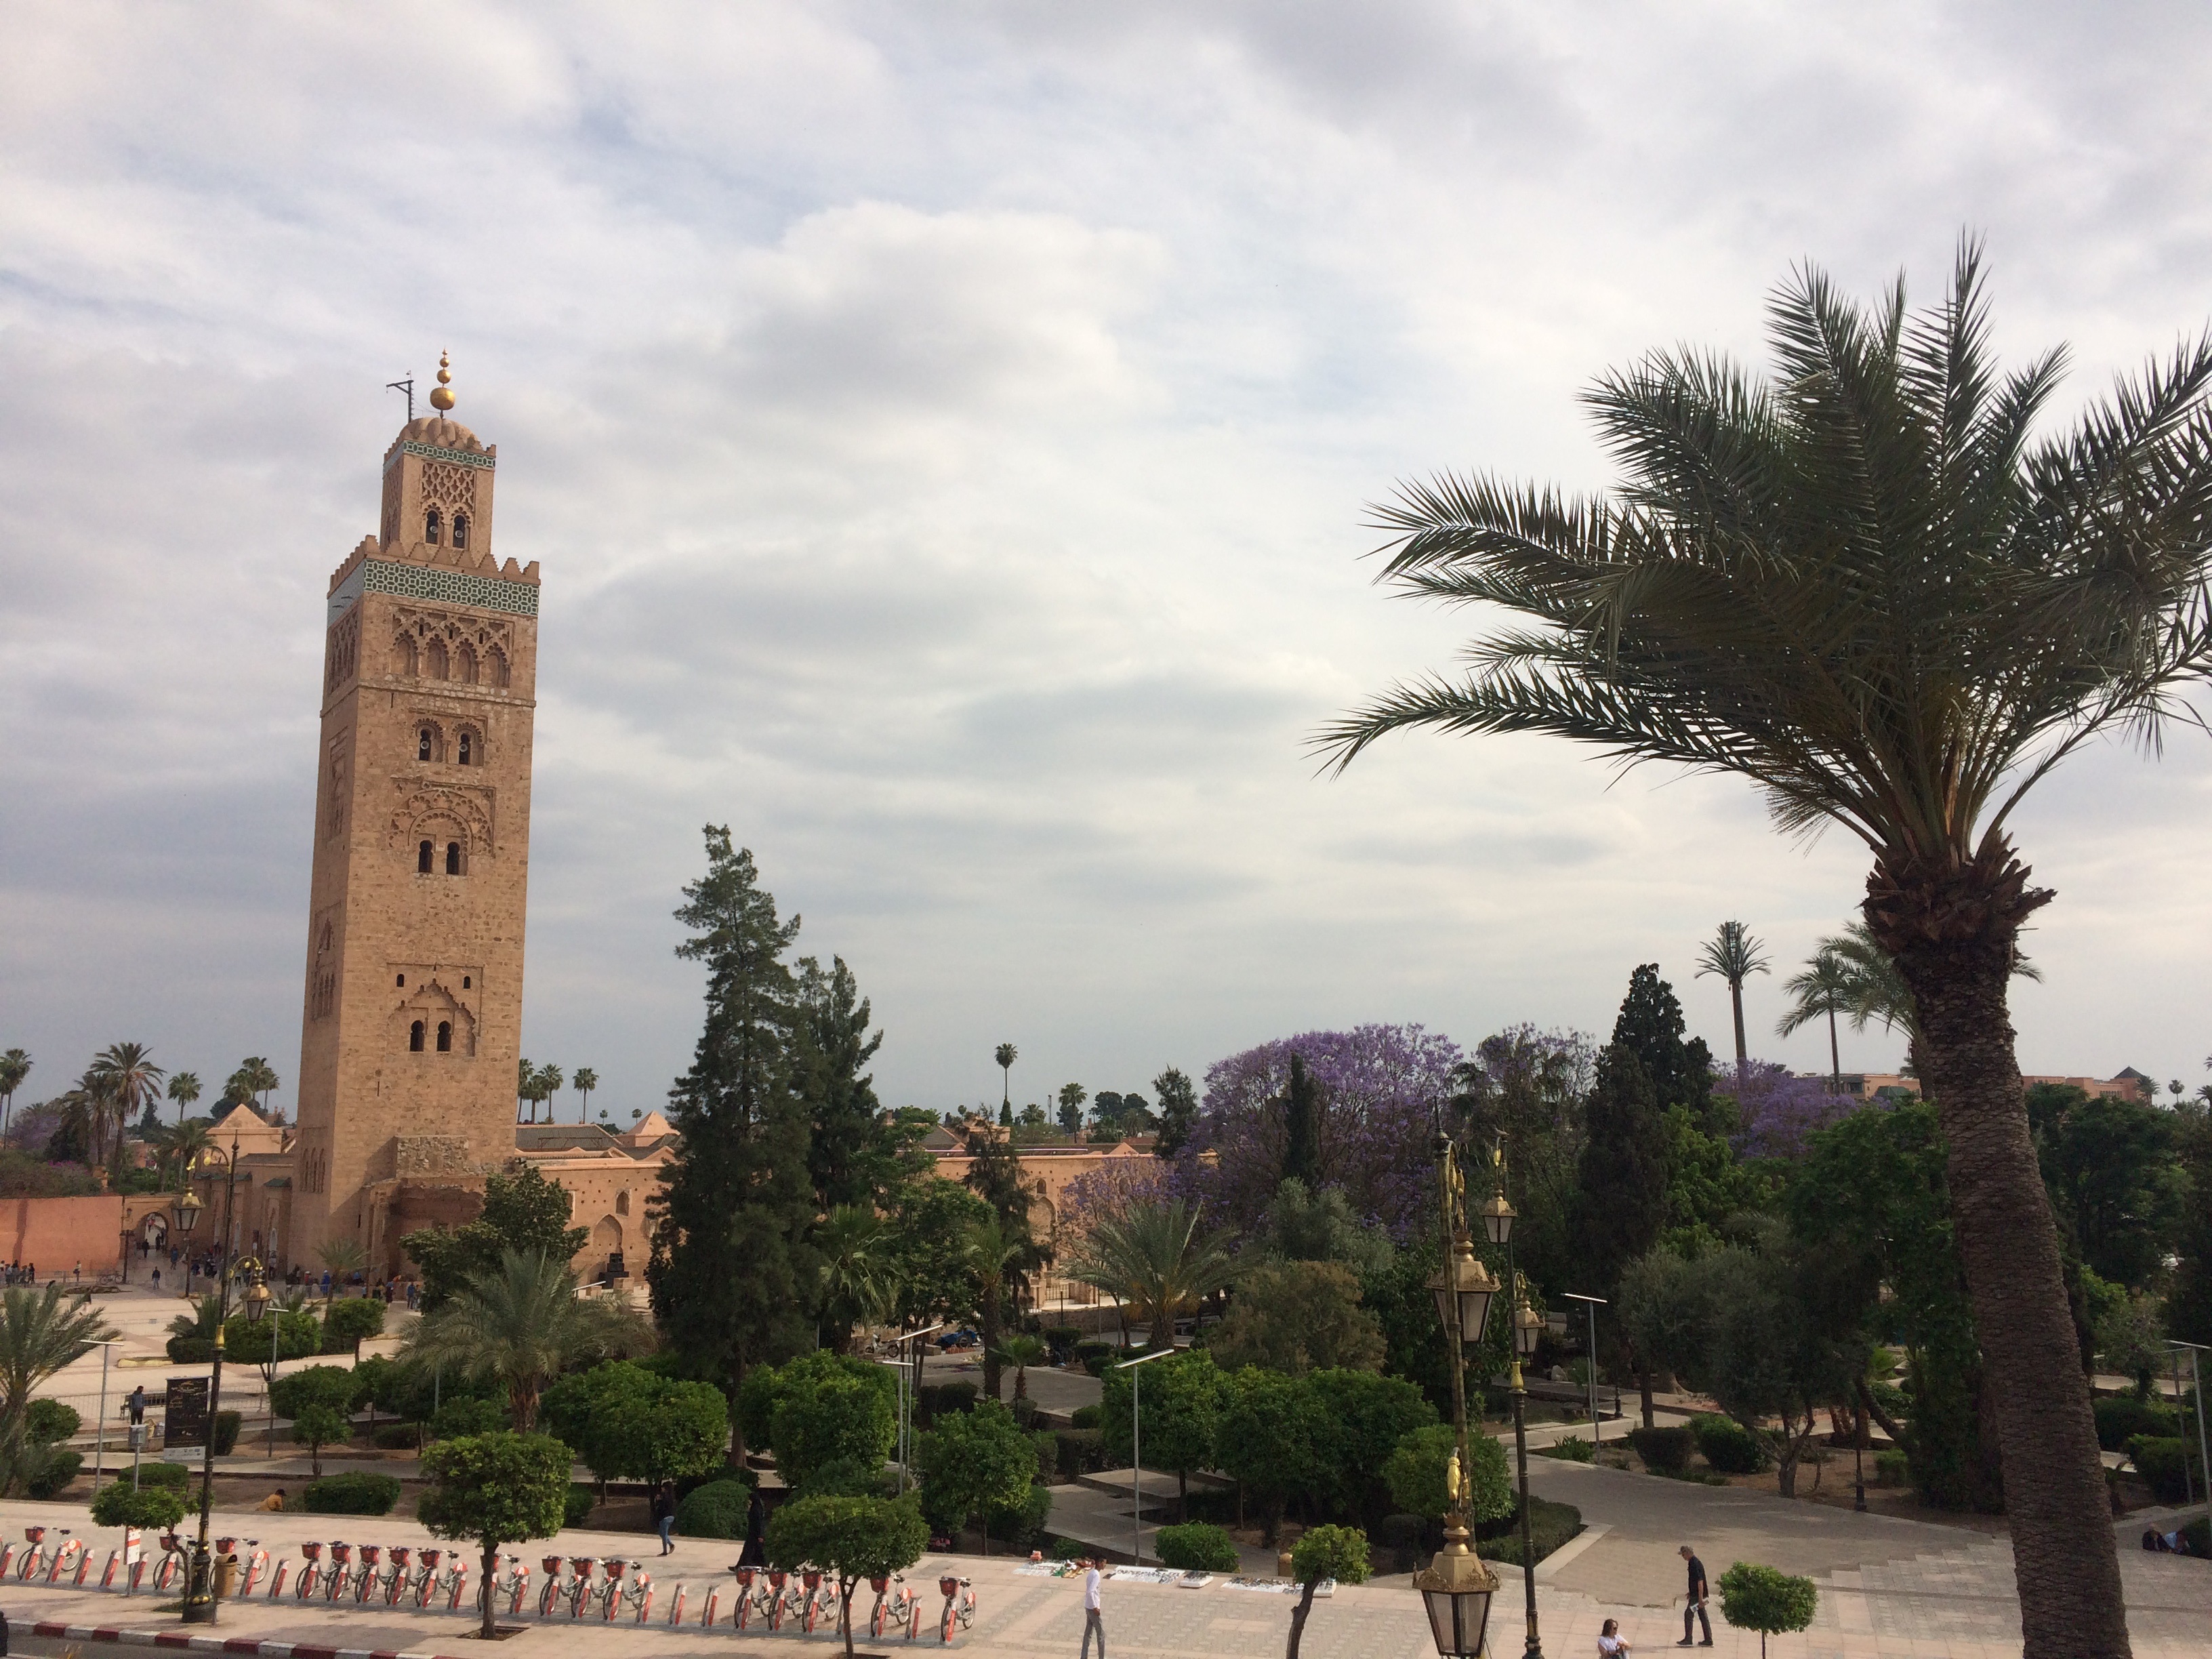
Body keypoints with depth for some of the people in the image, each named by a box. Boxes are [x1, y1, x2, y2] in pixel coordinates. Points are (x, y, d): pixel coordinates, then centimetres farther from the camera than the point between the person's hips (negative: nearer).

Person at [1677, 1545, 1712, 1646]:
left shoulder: (1695, 1564, -19)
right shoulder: (1695, 1562, 13)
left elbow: (1700, 1582, -24)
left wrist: (1700, 1598, -25)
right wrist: (1692, 1593, 27)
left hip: (1697, 1596, -10)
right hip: (1697, 1595, 10)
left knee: (1688, 1614, -6)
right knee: (1703, 1617, 11)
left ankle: (1688, 1640, -3)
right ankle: (1708, 1640, 14)